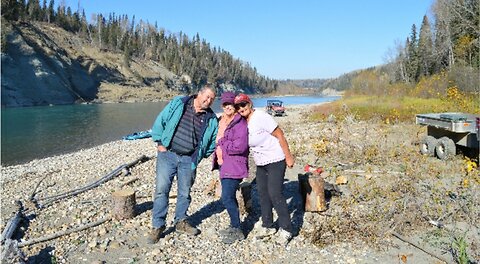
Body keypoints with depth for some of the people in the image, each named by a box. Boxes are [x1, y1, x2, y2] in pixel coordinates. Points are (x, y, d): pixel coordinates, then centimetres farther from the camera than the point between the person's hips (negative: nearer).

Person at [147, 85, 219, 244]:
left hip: (189, 160, 2)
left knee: (185, 192, 12)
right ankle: (157, 226, 10)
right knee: (161, 189, -3)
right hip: (167, 154, -2)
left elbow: (212, 142, 14)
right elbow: (160, 121, 1)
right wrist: (160, 142, -3)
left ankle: (180, 222, 32)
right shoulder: (178, 104, -1)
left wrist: (200, 155, 6)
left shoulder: (211, 119, 3)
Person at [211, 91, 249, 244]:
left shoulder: (240, 123, -15)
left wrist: (222, 145, -14)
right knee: (229, 197, 18)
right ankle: (234, 226, 34)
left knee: (227, 198, -9)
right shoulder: (221, 120, 10)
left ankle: (237, 231, 8)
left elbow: (241, 146, -26)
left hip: (234, 166, -9)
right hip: (223, 165, 9)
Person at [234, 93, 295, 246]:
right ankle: (267, 226, 24)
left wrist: (289, 157, -16)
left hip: (275, 160, -8)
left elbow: (280, 136, -17)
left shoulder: (261, 117, -19)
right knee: (262, 193, 10)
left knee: (275, 194, -11)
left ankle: (286, 229, 1)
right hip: (260, 164, 8)